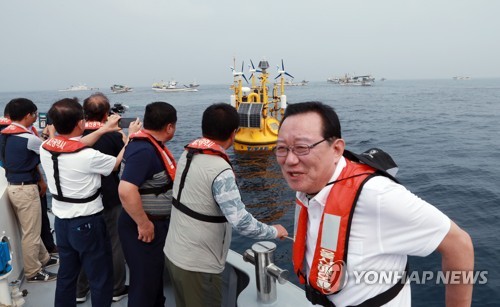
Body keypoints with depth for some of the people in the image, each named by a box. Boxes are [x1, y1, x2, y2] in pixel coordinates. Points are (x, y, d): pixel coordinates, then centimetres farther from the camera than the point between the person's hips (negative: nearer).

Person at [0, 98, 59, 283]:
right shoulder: (29, 138, -21)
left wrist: (39, 181, 15)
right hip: (26, 188, -9)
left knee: (30, 229, 20)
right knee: (31, 233, 3)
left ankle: (43, 258, 35)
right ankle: (33, 272, 15)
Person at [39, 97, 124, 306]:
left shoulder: (45, 148, -8)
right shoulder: (88, 157, -26)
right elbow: (118, 163, -9)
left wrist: (102, 130, 8)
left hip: (61, 222, 7)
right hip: (87, 223, -7)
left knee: (66, 275, 23)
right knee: (101, 279, 10)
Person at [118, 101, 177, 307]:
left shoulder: (151, 143, 5)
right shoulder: (144, 150, -26)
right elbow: (126, 190, -34)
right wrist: (144, 224, -25)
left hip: (157, 223, 10)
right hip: (145, 227, -10)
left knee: (155, 274, 26)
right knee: (144, 281, 8)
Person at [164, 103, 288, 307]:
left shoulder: (187, 155, 0)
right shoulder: (220, 170, -25)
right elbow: (241, 222, -27)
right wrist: (274, 231, -11)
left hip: (173, 253, 8)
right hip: (198, 264, -7)